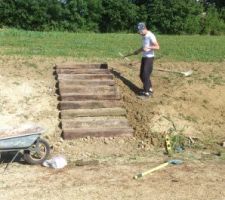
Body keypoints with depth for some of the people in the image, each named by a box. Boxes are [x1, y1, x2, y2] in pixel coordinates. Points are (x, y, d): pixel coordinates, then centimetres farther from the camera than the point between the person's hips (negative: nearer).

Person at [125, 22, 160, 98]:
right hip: (144, 57, 9)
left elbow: (157, 47, -25)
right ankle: (149, 89, 23)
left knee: (146, 75, -10)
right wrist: (138, 51, 29)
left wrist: (148, 47, -36)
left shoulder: (150, 36, -17)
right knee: (142, 75, 10)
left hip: (149, 58, -9)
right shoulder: (144, 36, 11)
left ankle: (146, 92, -2)